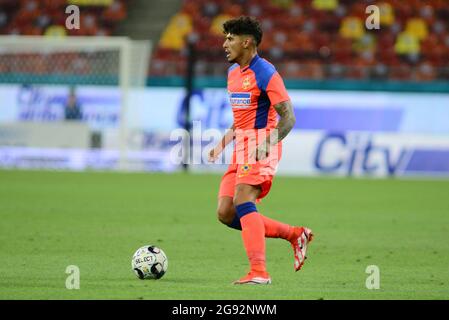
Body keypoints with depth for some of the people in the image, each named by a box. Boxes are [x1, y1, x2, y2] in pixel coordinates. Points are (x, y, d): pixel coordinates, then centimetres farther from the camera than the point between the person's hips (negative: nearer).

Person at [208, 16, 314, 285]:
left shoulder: (266, 74, -11)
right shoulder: (233, 72, 17)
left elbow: (288, 118, -15)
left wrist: (268, 144, -29)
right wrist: (223, 144, 19)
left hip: (261, 148, -9)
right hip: (241, 148, 9)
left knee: (242, 201, -26)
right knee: (226, 214, 1)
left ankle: (259, 272, -29)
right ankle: (296, 235, 13)